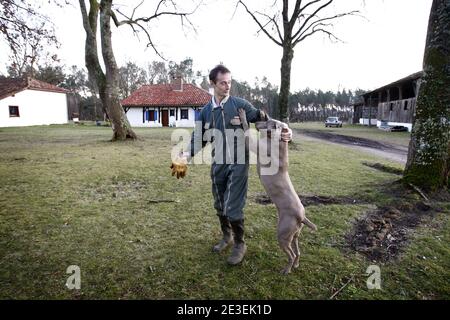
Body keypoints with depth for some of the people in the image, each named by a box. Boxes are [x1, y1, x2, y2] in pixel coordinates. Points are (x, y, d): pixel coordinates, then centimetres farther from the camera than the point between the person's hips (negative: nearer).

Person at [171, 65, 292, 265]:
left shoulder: (240, 104, -5)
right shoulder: (205, 112, 7)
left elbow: (261, 120, -3)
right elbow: (198, 138, 9)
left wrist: (282, 131, -21)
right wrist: (185, 157, -6)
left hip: (238, 164, -5)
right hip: (218, 164, 5)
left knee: (233, 207, -5)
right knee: (220, 206, 16)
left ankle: (240, 244, 19)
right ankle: (226, 237, 41)